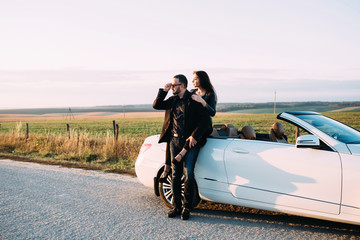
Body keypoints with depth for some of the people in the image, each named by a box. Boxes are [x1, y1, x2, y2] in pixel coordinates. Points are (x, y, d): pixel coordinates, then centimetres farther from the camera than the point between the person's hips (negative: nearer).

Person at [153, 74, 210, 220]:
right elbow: (156, 105, 17)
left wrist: (195, 136, -18)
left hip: (189, 141, -6)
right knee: (175, 175, 8)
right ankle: (177, 207, 17)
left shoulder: (193, 100, -8)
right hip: (174, 141, 6)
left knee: (188, 175, -6)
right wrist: (163, 91, 5)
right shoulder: (173, 100, 13)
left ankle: (186, 208, 5)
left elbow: (206, 120, -12)